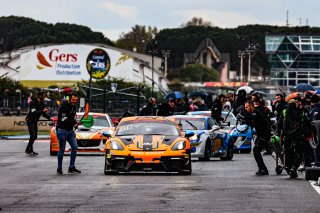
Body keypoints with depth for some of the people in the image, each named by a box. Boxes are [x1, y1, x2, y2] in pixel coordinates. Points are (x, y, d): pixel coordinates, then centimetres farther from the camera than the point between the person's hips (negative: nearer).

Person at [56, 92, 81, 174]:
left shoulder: (73, 107, 12)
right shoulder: (64, 106, -14)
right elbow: (64, 120, -22)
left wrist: (75, 124, 1)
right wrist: (75, 122, -28)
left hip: (70, 131, 8)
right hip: (62, 130, -8)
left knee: (75, 147, 0)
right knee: (62, 150, -2)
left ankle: (71, 167, 7)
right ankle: (59, 168, 9)